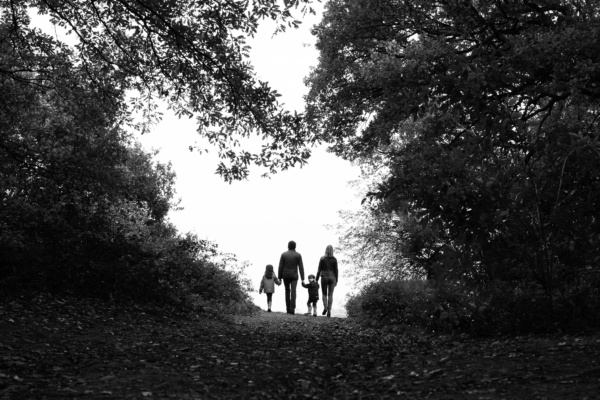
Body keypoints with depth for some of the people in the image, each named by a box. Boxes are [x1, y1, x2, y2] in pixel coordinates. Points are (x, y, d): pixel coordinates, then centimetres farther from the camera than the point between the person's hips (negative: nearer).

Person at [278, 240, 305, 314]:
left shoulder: (283, 254, -2)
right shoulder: (298, 255, -3)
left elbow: (280, 267, -4)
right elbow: (301, 267, -6)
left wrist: (279, 278, 2)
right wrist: (302, 279, -5)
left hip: (285, 276, 1)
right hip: (294, 276, -1)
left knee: (287, 291, 16)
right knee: (293, 292, -7)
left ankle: (288, 309, 14)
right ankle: (292, 309, -22)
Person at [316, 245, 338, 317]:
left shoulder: (322, 259, -4)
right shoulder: (334, 259, -1)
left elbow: (319, 270, -4)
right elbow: (336, 271, 0)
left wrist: (316, 279, 3)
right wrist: (336, 281, 7)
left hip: (324, 277, -1)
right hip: (332, 278, 1)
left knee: (324, 294, 12)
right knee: (330, 295, 5)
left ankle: (325, 307, -12)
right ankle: (329, 311, -3)